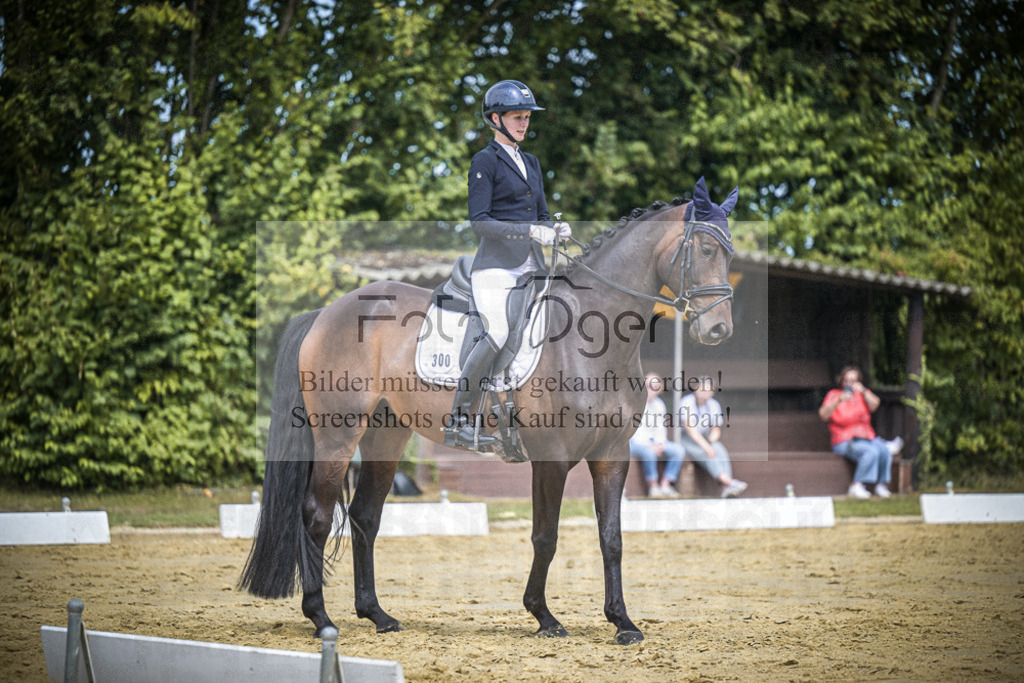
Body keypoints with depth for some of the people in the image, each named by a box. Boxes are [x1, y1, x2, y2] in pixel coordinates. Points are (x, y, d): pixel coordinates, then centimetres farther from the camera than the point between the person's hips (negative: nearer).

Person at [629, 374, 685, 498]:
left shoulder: (658, 404, 11)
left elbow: (661, 428, 13)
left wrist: (660, 443, -8)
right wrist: (648, 445, -22)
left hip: (652, 442, 7)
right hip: (634, 442, -7)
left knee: (678, 449, -14)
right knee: (649, 451, -38)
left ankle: (665, 486, -14)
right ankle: (653, 486, -25)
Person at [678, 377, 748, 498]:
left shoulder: (714, 404, 6)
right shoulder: (686, 402, -13)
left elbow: (716, 430, 6)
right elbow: (690, 428, -23)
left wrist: (710, 443, -18)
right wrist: (706, 447, -33)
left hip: (706, 439, 5)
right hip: (686, 439, -5)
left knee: (720, 451, -28)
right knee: (708, 455, -33)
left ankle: (726, 488, -46)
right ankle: (729, 481, -50)